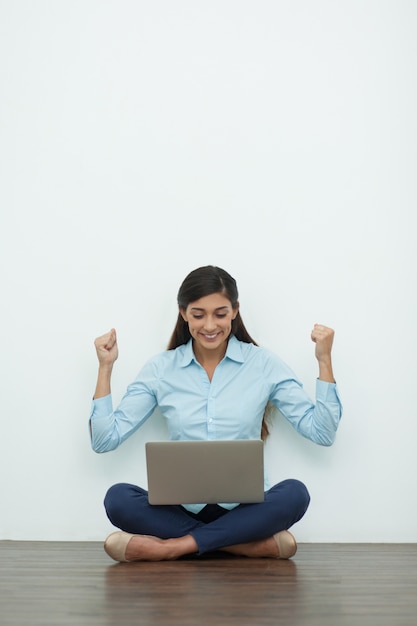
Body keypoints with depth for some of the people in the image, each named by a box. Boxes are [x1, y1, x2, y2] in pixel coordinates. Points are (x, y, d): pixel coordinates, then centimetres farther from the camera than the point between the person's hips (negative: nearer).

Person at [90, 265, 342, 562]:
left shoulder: (263, 363, 0)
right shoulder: (160, 368, 3)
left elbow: (323, 432, -3)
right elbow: (104, 440, 1)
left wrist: (324, 360, -10)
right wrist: (105, 367, -5)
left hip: (244, 509, -1)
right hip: (183, 508, 1)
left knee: (295, 493, -31)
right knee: (118, 498, -27)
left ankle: (174, 546, -23)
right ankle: (256, 543, -23)